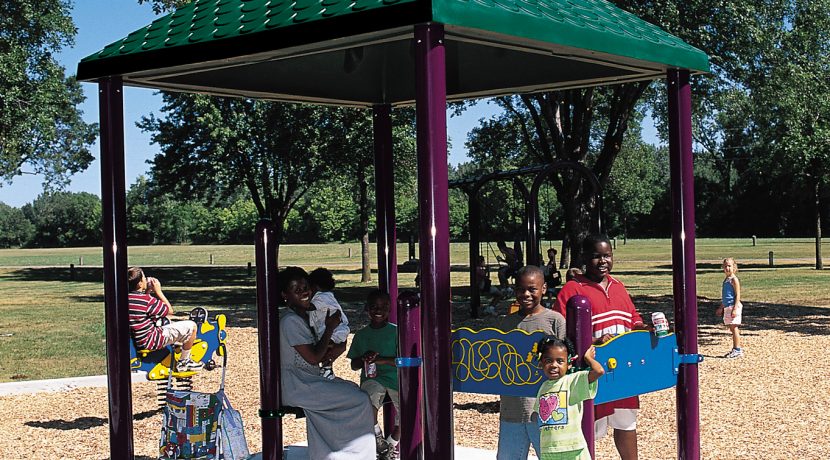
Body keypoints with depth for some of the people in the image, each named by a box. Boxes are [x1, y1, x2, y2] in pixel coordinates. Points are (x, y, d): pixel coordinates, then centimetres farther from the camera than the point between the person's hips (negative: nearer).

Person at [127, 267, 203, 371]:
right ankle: (183, 362, 13)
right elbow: (170, 311, -11)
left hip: (135, 341, 9)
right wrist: (158, 291, -7)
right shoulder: (147, 300, -25)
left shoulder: (128, 297, -2)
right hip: (150, 342, -9)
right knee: (191, 326, -3)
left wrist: (148, 290, 7)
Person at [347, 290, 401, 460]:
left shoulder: (395, 331, 3)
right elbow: (354, 365, 14)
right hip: (371, 378, 1)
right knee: (368, 399, -34)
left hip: (395, 378, -1)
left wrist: (380, 360, -17)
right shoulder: (361, 335, 12)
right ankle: (377, 436, -5)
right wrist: (364, 359, -8)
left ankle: (392, 441, 12)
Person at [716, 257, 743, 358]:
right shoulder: (726, 279, 17)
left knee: (734, 327, -7)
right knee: (732, 328, 12)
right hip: (727, 307, 9)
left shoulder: (734, 279, -10)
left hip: (733, 306, -9)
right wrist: (721, 308, 28)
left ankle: (737, 350, -4)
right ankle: (735, 349, 18)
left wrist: (735, 308, -21)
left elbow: (737, 295, -15)